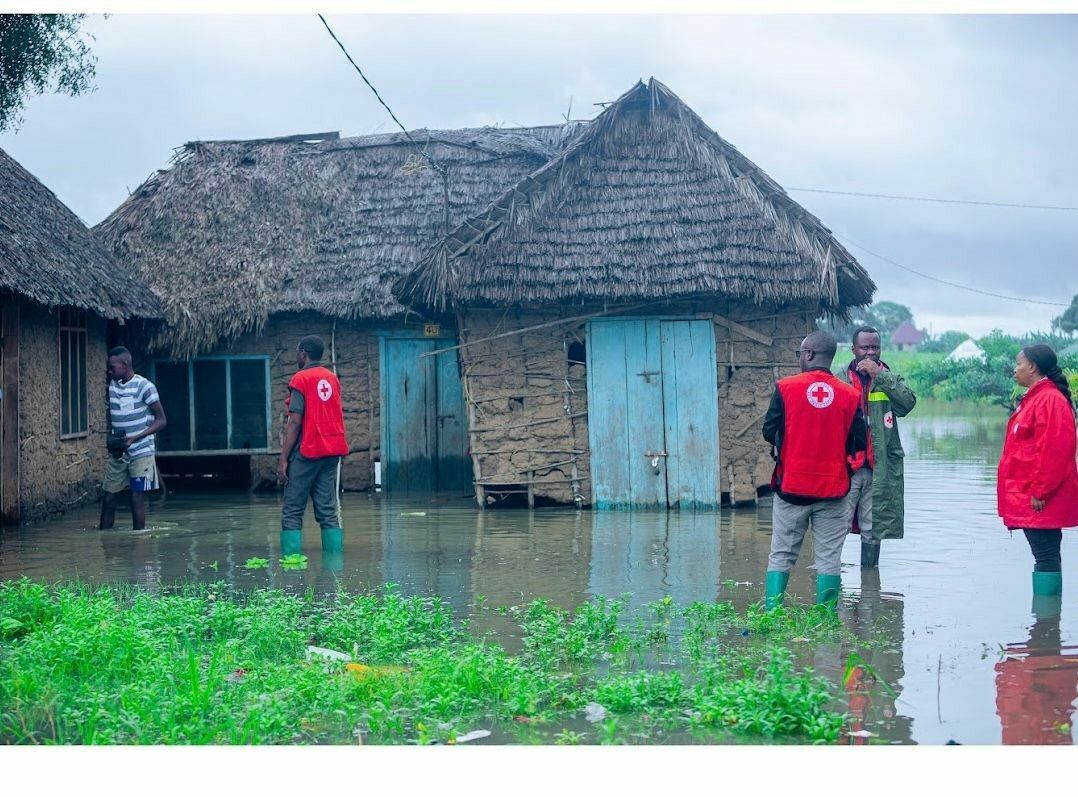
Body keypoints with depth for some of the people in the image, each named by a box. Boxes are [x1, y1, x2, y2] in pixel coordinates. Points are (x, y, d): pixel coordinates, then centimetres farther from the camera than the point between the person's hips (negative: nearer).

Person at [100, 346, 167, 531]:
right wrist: (112, 440, -1)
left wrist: (134, 438, -19)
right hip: (118, 454, 6)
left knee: (137, 500, -4)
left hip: (141, 453, -6)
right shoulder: (112, 385, 7)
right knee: (108, 499, 4)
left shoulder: (144, 386, -11)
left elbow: (161, 420, -9)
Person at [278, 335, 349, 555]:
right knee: (328, 510, 7)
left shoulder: (300, 379, -7)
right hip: (332, 451, 6)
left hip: (307, 452, -6)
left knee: (292, 512, -2)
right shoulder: (333, 378, 13)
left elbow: (294, 422, -12)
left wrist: (283, 459, -11)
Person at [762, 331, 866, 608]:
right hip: (833, 490, 1)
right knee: (829, 559, 6)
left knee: (781, 556, 8)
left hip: (791, 486, -1)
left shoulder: (785, 388, -6)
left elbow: (769, 432, -3)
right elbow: (859, 444, 0)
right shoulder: (850, 395, -2)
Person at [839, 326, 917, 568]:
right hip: (845, 465, -2)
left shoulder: (889, 379, 11)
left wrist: (880, 375, -14)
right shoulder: (840, 381, 6)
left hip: (880, 467, 2)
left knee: (873, 529, 8)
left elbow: (908, 402, -9)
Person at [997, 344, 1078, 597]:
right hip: (1029, 497, 10)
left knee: (1046, 555, -8)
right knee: (1045, 555, 12)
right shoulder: (1035, 398, 17)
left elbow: (1053, 451, -22)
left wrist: (1039, 492, -21)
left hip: (1039, 501, -10)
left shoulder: (1050, 399, -16)